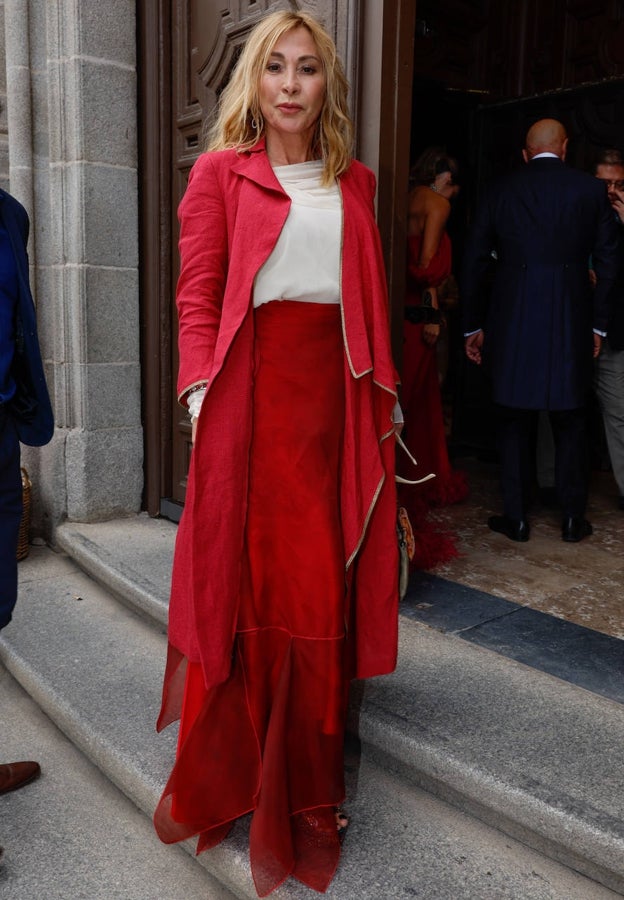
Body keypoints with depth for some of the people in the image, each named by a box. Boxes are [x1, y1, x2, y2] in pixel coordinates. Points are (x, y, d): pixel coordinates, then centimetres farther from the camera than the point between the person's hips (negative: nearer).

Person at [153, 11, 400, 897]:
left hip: (335, 391, 4)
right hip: (252, 390, -3)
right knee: (246, 574, 2)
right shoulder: (220, 171, 7)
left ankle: (306, 787, 26)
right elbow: (197, 294, 0)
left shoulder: (354, 184, 18)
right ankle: (226, 778, 22)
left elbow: (372, 298, 14)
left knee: (324, 584, 6)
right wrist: (201, 393, -12)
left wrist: (384, 389, 6)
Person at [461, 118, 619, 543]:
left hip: (511, 321, 0)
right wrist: (598, 324, 10)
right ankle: (573, 517, 17)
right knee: (570, 421, 11)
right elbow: (608, 262, 3)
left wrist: (475, 325, 9)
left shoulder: (500, 190, 4)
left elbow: (474, 262, 4)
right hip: (571, 322, 0)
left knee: (515, 422, 9)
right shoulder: (591, 189, 4)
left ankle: (516, 517, 13)